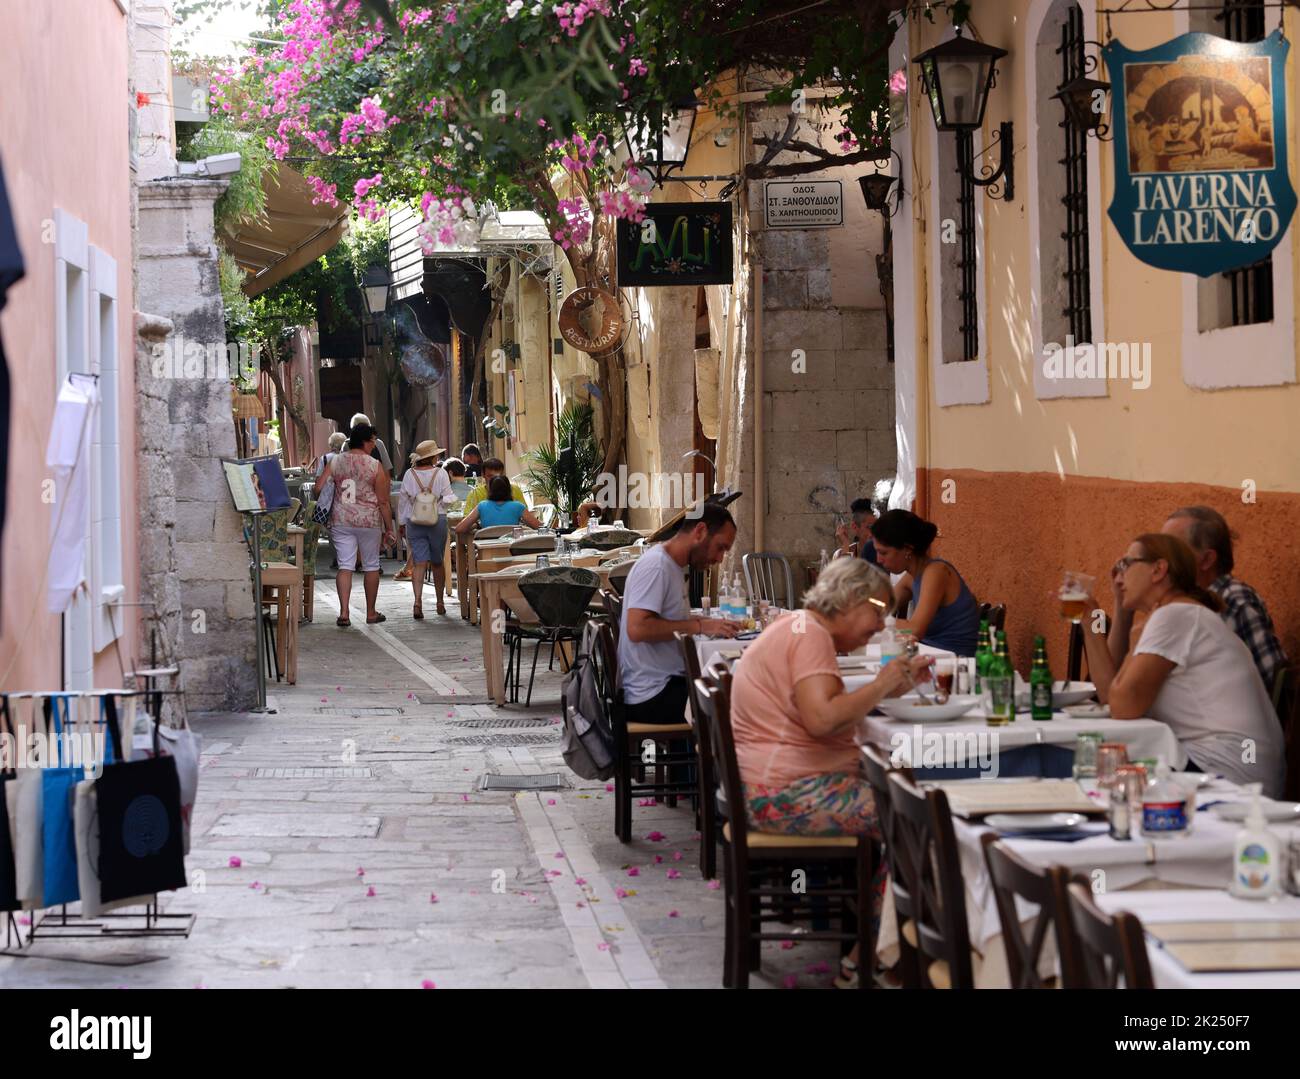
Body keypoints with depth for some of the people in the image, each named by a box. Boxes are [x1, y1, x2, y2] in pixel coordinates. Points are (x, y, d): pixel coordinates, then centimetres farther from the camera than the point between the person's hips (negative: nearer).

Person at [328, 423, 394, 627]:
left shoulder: (335, 463, 1)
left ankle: (344, 612, -11)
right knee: (371, 566, 11)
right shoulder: (375, 466, -7)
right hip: (369, 521, -2)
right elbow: (383, 501, -6)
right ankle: (371, 612, 20)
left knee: (345, 565, 2)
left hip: (341, 520, 2)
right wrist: (389, 528, 2)